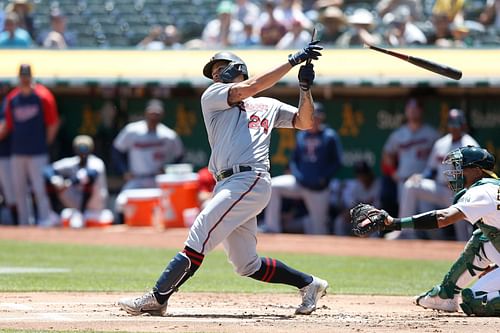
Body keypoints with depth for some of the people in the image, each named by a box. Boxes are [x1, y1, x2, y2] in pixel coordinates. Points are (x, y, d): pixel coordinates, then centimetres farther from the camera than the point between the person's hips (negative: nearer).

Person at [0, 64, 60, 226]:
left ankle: (45, 222, -4)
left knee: (39, 188, -9)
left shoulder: (43, 96, -4)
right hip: (17, 152, 5)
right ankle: (24, 225, 16)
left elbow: (53, 124, -2)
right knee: (19, 190, 8)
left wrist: (45, 144, -2)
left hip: (37, 153, -5)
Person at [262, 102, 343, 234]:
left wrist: (324, 178, -16)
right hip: (299, 184, 4)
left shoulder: (330, 136, -5)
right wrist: (297, 174, -4)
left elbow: (337, 162, -6)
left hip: (318, 189, -4)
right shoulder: (301, 136, 10)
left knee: (318, 229, 0)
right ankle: (271, 228, -17)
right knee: (273, 186, -18)